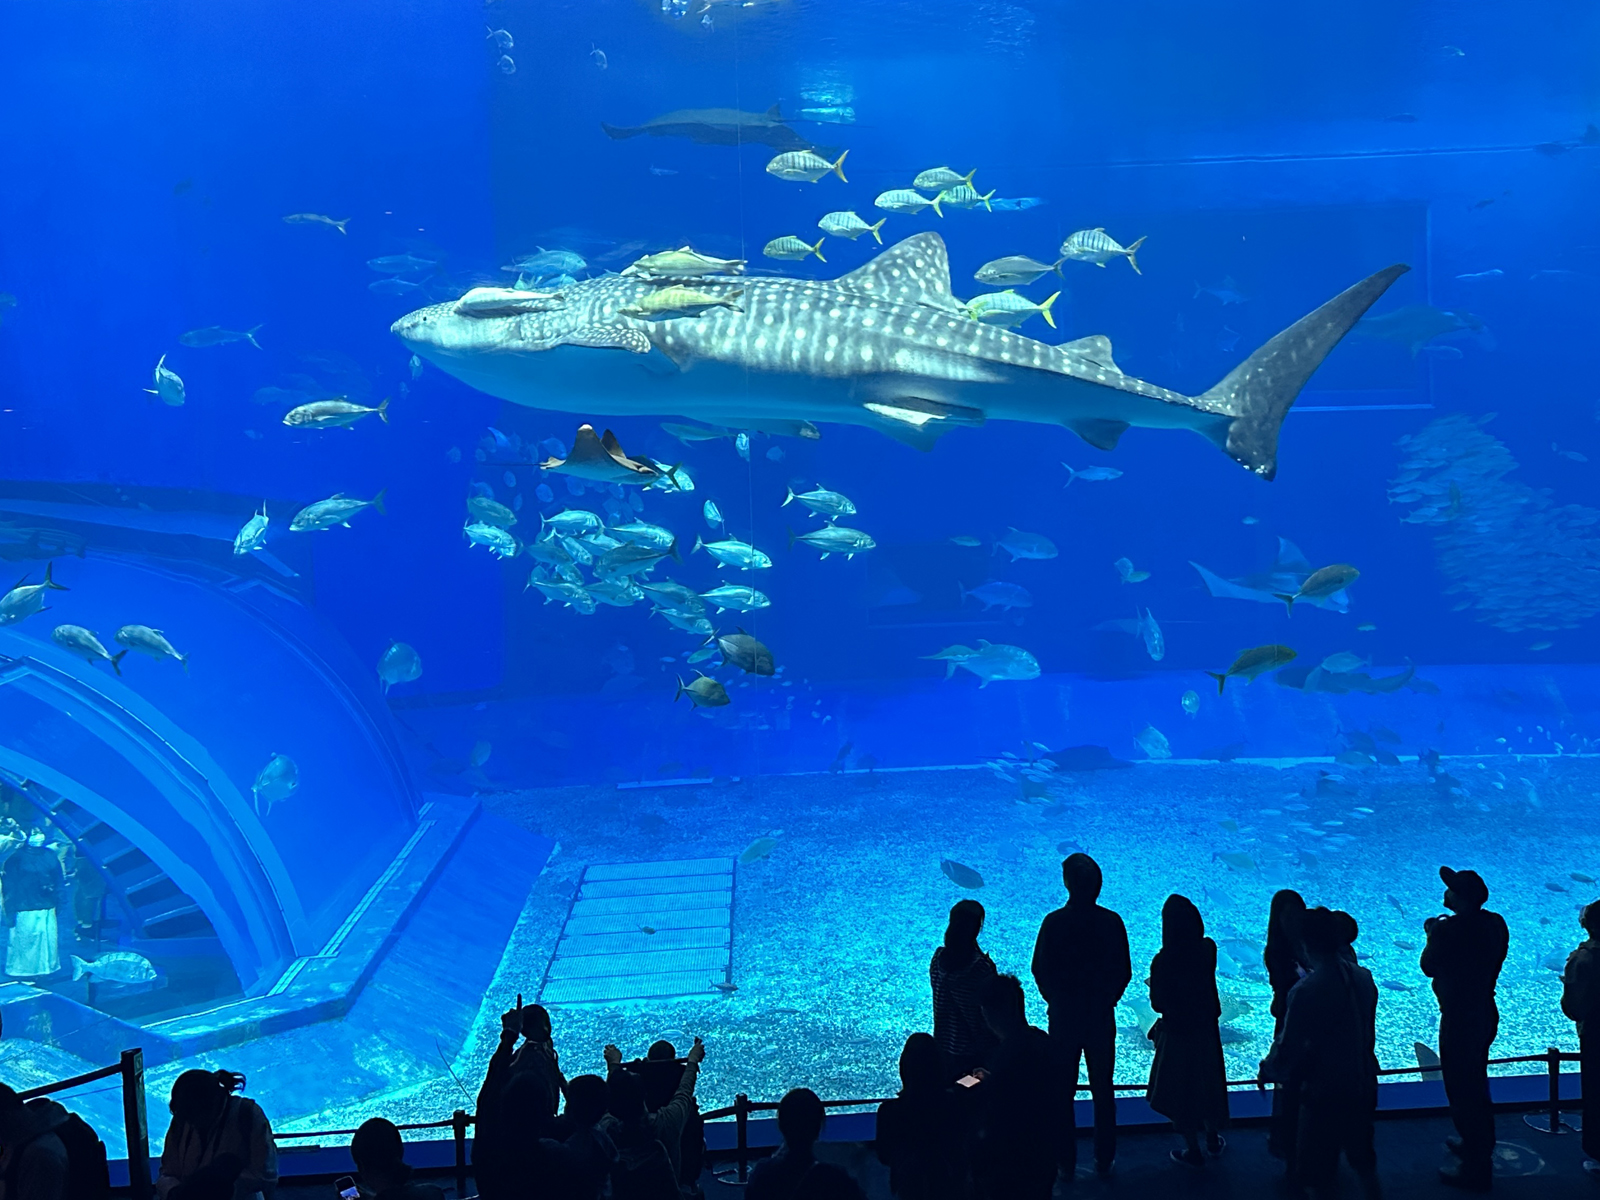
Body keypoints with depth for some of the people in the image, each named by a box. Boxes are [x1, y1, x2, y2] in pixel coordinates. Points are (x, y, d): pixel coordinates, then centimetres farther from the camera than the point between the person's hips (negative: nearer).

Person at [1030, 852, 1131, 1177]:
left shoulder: (1054, 923, -16)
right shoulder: (1112, 922, -12)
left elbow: (1040, 970, -7)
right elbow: (1124, 972, -4)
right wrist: (1107, 1000, 12)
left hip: (1064, 1017, -1)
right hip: (1102, 1017, 1)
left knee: (1063, 1092, 12)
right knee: (1103, 1091, 14)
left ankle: (1066, 1163, 18)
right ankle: (1104, 1161, 22)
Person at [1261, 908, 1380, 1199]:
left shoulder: (1306, 992, -26)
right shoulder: (1363, 978, -6)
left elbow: (1287, 1049, -19)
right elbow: (1368, 1033, 7)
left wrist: (1267, 1069, 0)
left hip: (1324, 1094, -6)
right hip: (1362, 1087, 6)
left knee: (1316, 1176, 12)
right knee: (1364, 1162, 26)